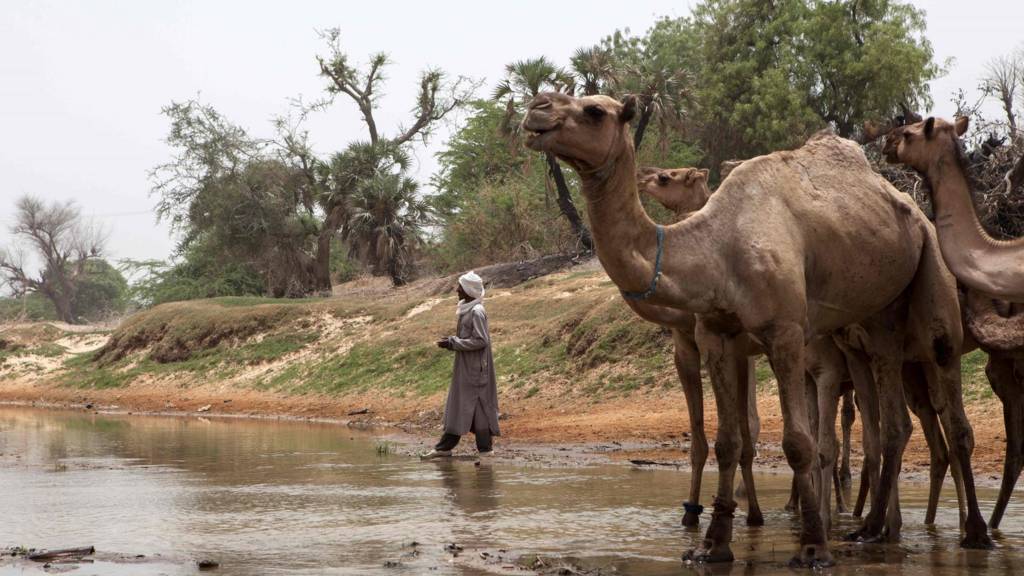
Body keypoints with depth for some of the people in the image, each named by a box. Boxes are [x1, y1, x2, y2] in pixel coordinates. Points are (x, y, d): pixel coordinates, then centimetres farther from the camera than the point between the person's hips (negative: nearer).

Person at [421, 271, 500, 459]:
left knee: (477, 406, -4)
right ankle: (445, 447, 14)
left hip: (474, 368, -10)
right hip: (465, 367, 10)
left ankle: (485, 448, 3)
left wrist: (453, 343, -17)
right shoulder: (466, 309, 12)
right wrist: (451, 341, 7)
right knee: (457, 406, 10)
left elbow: (481, 341, -20)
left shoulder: (476, 312, -16)